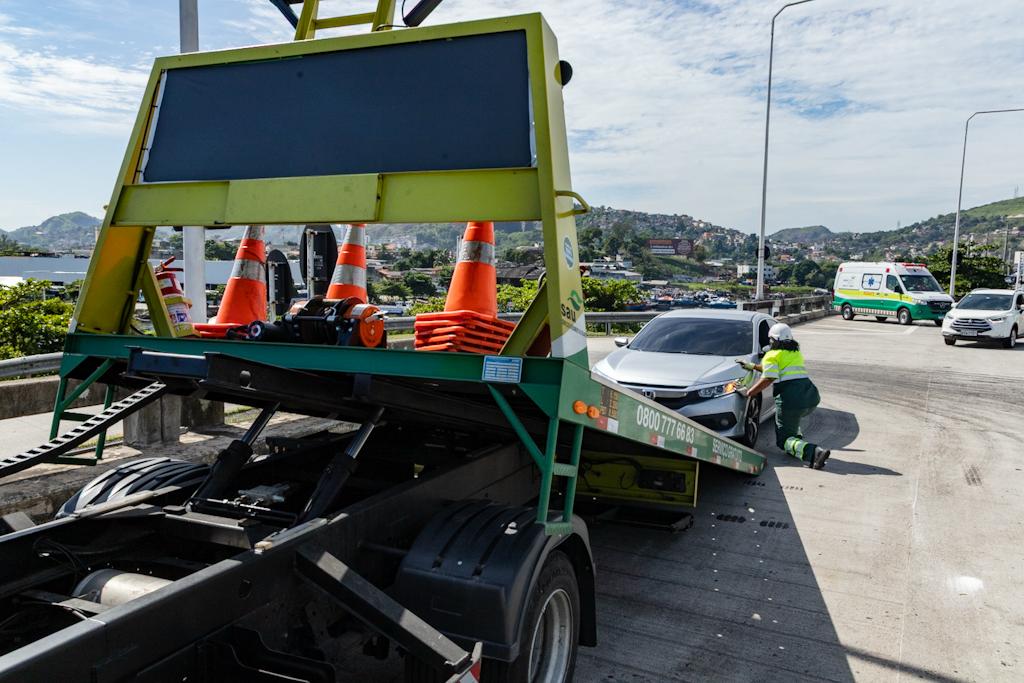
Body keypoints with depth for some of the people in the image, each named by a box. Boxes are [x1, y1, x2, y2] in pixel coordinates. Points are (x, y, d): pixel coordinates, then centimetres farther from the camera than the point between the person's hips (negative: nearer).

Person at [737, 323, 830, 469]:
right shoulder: (796, 353, 26)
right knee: (792, 419, 37)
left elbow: (768, 379, -12)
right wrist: (752, 366, 40)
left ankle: (814, 451, -26)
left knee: (784, 439, -1)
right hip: (812, 396, 8)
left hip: (791, 398, -8)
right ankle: (798, 439, 15)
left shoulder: (772, 355, 2)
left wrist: (748, 393, -7)